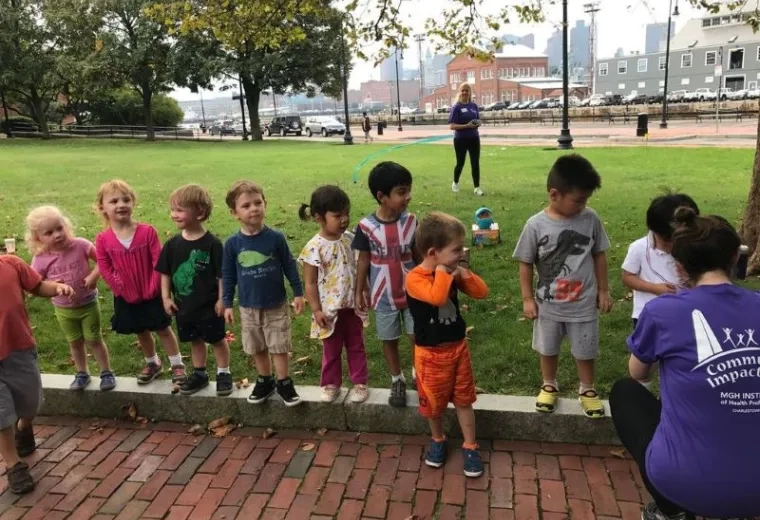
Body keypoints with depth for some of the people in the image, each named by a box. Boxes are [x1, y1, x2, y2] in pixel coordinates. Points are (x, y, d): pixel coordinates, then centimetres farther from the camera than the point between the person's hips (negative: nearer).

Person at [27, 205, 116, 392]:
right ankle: (82, 374, 36)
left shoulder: (80, 245, -19)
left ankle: (107, 373, 25)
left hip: (88, 304, -2)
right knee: (75, 342, 17)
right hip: (63, 309, 2)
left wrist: (93, 276, -25)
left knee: (94, 340, 8)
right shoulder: (40, 259, -14)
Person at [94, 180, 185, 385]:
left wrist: (153, 289, -14)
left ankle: (177, 365, 22)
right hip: (127, 298, 2)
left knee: (163, 330, 9)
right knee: (141, 333, 19)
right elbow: (106, 270, -6)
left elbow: (158, 262, -12)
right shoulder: (103, 240, -9)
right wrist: (124, 291, -10)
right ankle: (152, 364, 39)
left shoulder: (147, 231, -14)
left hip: (152, 294, -2)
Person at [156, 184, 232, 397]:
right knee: (195, 341, 20)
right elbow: (165, 273, 5)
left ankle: (224, 373, 27)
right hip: (184, 305, 5)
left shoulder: (212, 244, -17)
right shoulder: (172, 244, -3)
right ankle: (199, 374, 35)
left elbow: (222, 275, -13)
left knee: (217, 340, 12)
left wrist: (222, 300, -12)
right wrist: (166, 297, 1)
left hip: (209, 306, -4)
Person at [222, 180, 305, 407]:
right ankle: (265, 381, 35)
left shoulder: (275, 237, -12)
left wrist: (298, 293, -1)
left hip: (277, 306, -2)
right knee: (257, 349, 16)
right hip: (248, 308, 2)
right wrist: (227, 304, 1)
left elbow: (289, 266, -3)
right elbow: (228, 276, 0)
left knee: (280, 347, 7)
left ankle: (284, 382, 25)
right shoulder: (232, 243, -9)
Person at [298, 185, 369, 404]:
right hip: (330, 309, -3)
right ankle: (331, 384, 34)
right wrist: (316, 310, -13)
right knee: (331, 350, 16)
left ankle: (360, 383, 33)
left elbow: (360, 269, 6)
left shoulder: (351, 239, -6)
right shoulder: (314, 247, -18)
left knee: (356, 347, 17)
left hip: (353, 306, 3)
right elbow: (310, 283, -13)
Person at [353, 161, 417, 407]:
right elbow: (363, 260, -4)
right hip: (384, 295, -1)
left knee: (418, 336, 8)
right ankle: (397, 380, 34)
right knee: (389, 340, 14)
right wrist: (360, 291, 2)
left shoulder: (411, 221, -9)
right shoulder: (366, 226, -15)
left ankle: (418, 374, 33)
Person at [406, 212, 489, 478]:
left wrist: (463, 273, -16)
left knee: (464, 399, 14)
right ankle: (437, 440, 39)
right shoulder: (415, 278, -23)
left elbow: (481, 292, -2)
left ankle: (470, 446, 29)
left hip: (458, 347, 5)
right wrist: (443, 271, -28)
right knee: (434, 402, 14)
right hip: (431, 353, -5)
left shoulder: (454, 273, -2)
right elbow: (437, 297, -40)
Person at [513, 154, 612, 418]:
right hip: (548, 305, -1)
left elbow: (599, 255, 2)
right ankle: (549, 386, 43)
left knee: (585, 351, 17)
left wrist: (603, 290, 6)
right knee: (548, 349, 19)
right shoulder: (536, 225, -17)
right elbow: (526, 264, -6)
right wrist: (528, 299, -4)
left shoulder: (591, 219, -10)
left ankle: (587, 389, 41)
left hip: (584, 304, 1)